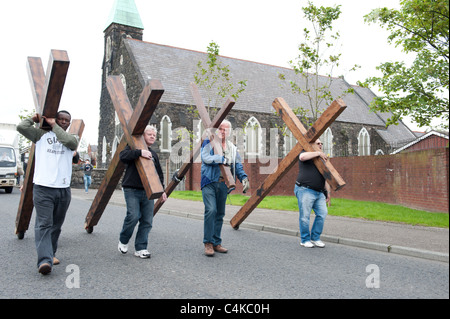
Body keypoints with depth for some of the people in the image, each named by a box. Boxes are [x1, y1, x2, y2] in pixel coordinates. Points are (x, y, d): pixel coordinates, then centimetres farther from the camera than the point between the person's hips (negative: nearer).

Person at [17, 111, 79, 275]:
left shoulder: (72, 138, 14)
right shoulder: (41, 134, 11)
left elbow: (70, 141, -10)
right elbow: (21, 127, -3)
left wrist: (54, 125, -2)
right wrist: (34, 118, 14)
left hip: (63, 189, 3)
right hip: (43, 187, -3)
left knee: (56, 225, 12)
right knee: (43, 224, -12)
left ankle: (51, 254, 27)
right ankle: (45, 260, -19)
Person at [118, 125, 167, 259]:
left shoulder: (153, 154, 21)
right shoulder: (134, 147, 5)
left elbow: (159, 174, 25)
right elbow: (123, 156, -17)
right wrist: (140, 152, -26)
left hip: (148, 191, 5)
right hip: (132, 190, -5)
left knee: (147, 221, 0)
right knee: (133, 216, -15)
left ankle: (140, 248, 10)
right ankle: (123, 241, 12)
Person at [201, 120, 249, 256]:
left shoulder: (232, 148, 18)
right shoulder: (208, 142, 3)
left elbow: (238, 165, 14)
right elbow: (205, 158, -13)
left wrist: (244, 178, -3)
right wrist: (223, 159, -19)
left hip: (223, 184, 5)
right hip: (209, 182, -5)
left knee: (220, 213, 9)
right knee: (211, 210, -17)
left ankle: (216, 243, 18)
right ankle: (208, 243, -7)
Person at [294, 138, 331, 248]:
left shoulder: (322, 160, 24)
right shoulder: (306, 154, 3)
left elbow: (325, 179, 25)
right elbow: (302, 157, -25)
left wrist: (328, 192, 18)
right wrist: (318, 153, -17)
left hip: (319, 193, 7)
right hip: (305, 190, -7)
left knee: (322, 213, -3)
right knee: (305, 216, -4)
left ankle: (315, 238, 12)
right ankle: (305, 240, 10)